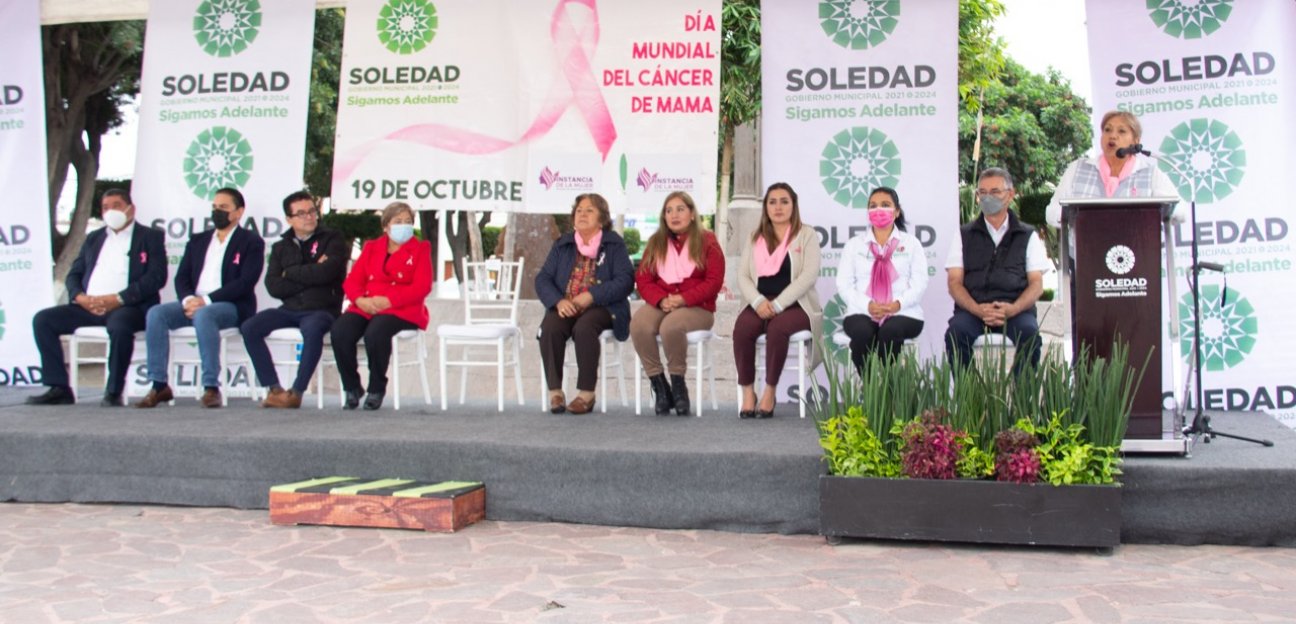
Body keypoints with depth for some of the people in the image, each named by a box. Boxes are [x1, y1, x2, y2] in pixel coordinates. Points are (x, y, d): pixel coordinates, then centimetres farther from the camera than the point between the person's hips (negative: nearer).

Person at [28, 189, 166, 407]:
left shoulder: (151, 236, 7)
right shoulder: (94, 238, 25)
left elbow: (156, 277, -6)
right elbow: (74, 274, 20)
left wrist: (118, 299, -16)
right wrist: (81, 297, -4)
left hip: (128, 306, -6)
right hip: (88, 306, 6)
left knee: (119, 326, -39)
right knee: (43, 319, -12)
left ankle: (113, 392, -23)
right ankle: (59, 388, -10)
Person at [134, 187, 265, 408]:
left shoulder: (251, 242, 4)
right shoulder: (198, 241, 22)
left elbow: (245, 283, -9)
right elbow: (181, 278, 14)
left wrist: (206, 300, -18)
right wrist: (188, 299, -11)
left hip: (232, 307, -5)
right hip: (194, 304, 6)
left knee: (203, 315, -37)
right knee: (156, 313, -21)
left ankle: (211, 387, -34)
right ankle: (159, 386, -20)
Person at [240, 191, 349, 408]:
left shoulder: (333, 240, 6)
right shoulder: (281, 247, 16)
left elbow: (325, 273, -14)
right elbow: (273, 286, 1)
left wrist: (291, 273, -1)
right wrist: (310, 277, -7)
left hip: (321, 309, -4)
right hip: (290, 309, 5)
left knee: (312, 329, -38)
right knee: (249, 328, -18)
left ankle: (296, 392, -28)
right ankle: (274, 388, -13)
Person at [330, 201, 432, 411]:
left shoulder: (420, 249, 11)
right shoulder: (371, 248, 22)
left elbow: (422, 288, -3)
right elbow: (352, 281, 13)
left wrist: (388, 301, -15)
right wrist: (360, 300, -11)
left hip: (401, 310, -4)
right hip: (365, 307, 4)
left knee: (375, 332, -36)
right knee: (340, 331, -27)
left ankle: (377, 389, -15)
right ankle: (352, 388, -8)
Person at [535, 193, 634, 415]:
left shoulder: (614, 244, 6)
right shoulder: (562, 245, 16)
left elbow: (625, 281, -6)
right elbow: (542, 279, 8)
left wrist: (591, 296, -18)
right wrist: (558, 301, -13)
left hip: (601, 307, -3)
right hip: (566, 307, 3)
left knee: (584, 328, -35)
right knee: (549, 328, -29)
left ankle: (587, 393, -24)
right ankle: (554, 390, -20)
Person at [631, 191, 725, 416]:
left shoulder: (707, 241, 6)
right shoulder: (656, 242, 17)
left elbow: (714, 281, -3)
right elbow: (643, 279, 10)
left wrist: (683, 299, -17)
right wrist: (661, 300, -12)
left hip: (697, 307, -3)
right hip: (661, 305, 4)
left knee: (670, 326, -38)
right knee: (638, 324, -31)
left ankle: (678, 385, -17)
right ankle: (659, 385, -20)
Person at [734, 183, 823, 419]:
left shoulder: (807, 235, 4)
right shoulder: (755, 238, 15)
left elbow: (809, 275, -8)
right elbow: (742, 276, 7)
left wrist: (778, 304, -18)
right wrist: (758, 301, -14)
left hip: (795, 304, -3)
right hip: (762, 304, 3)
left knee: (778, 328, -35)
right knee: (742, 328, -29)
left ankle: (770, 390, -20)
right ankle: (747, 390, -18)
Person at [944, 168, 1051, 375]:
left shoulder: (1028, 236, 16)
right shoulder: (965, 235, 17)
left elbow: (1037, 284, 9)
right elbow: (954, 282, 8)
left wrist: (1013, 309, -13)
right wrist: (977, 309, -12)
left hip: (1015, 309, 0)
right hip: (973, 309, 0)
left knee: (1029, 333, -32)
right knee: (956, 333, -32)